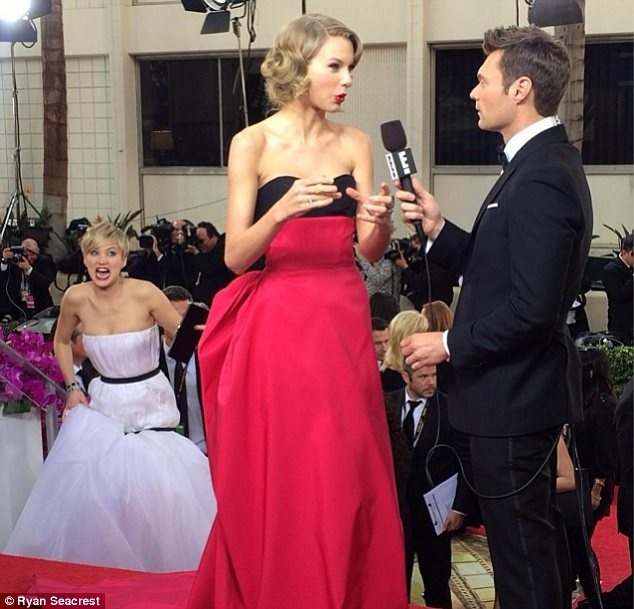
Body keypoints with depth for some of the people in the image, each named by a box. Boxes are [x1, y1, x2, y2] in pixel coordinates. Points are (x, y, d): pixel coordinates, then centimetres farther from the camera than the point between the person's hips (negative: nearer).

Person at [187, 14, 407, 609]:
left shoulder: (354, 143, 8)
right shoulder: (254, 143, -2)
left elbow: (371, 249, 3)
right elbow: (235, 257, -7)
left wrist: (381, 219, -18)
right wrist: (284, 209, -24)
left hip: (343, 320, 4)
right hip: (277, 322, -3)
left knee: (348, 480, 7)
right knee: (277, 482, 1)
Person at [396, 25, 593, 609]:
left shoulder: (542, 177, -22)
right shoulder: (546, 162, 10)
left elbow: (532, 306, -27)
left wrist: (450, 343, -16)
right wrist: (438, 228, 0)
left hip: (513, 394, -10)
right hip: (520, 387, 10)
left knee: (520, 548, 4)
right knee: (529, 544, 23)